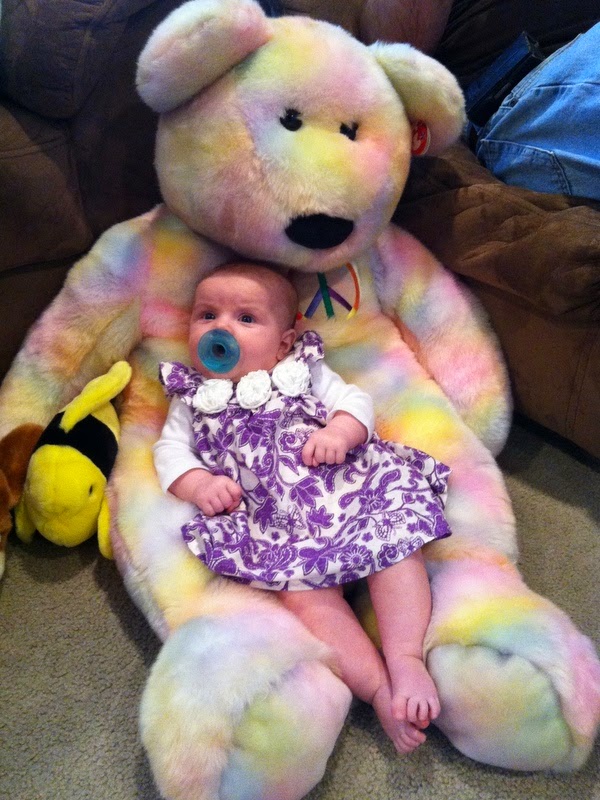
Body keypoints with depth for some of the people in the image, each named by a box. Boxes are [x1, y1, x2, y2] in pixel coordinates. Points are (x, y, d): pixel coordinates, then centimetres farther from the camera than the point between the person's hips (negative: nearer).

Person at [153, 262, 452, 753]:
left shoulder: (304, 372, 21)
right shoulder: (192, 398, 23)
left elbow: (355, 401, 13)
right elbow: (171, 450, 14)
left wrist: (340, 431, -11)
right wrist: (200, 485, -7)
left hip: (349, 486, 2)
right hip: (276, 523, -1)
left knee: (398, 536, -25)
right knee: (304, 590, -27)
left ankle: (406, 659, -24)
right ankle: (380, 690, -29)